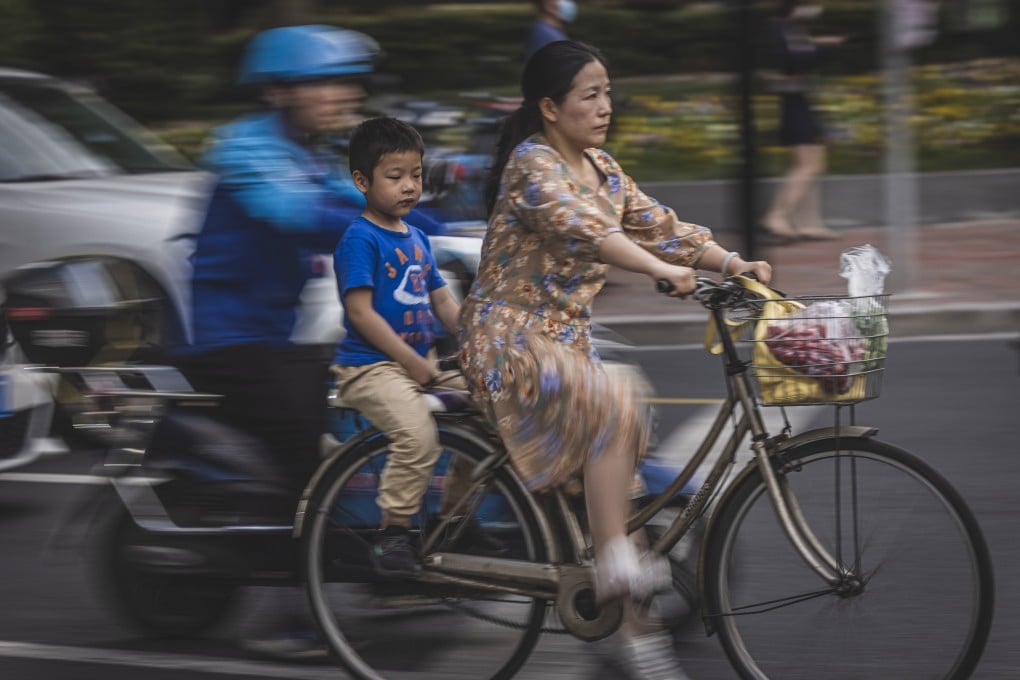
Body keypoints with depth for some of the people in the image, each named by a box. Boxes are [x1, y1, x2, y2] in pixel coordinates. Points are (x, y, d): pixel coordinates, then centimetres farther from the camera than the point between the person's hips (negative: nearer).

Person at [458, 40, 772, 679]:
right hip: (510, 336, -9)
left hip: (566, 337, 9)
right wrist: (665, 271, -42)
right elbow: (585, 229, -30)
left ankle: (637, 627, 7)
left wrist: (733, 263, -8)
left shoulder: (599, 166, 11)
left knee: (615, 451, 3)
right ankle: (615, 565, -27)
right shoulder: (532, 165, -15)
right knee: (613, 405, -31)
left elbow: (654, 222, 5)